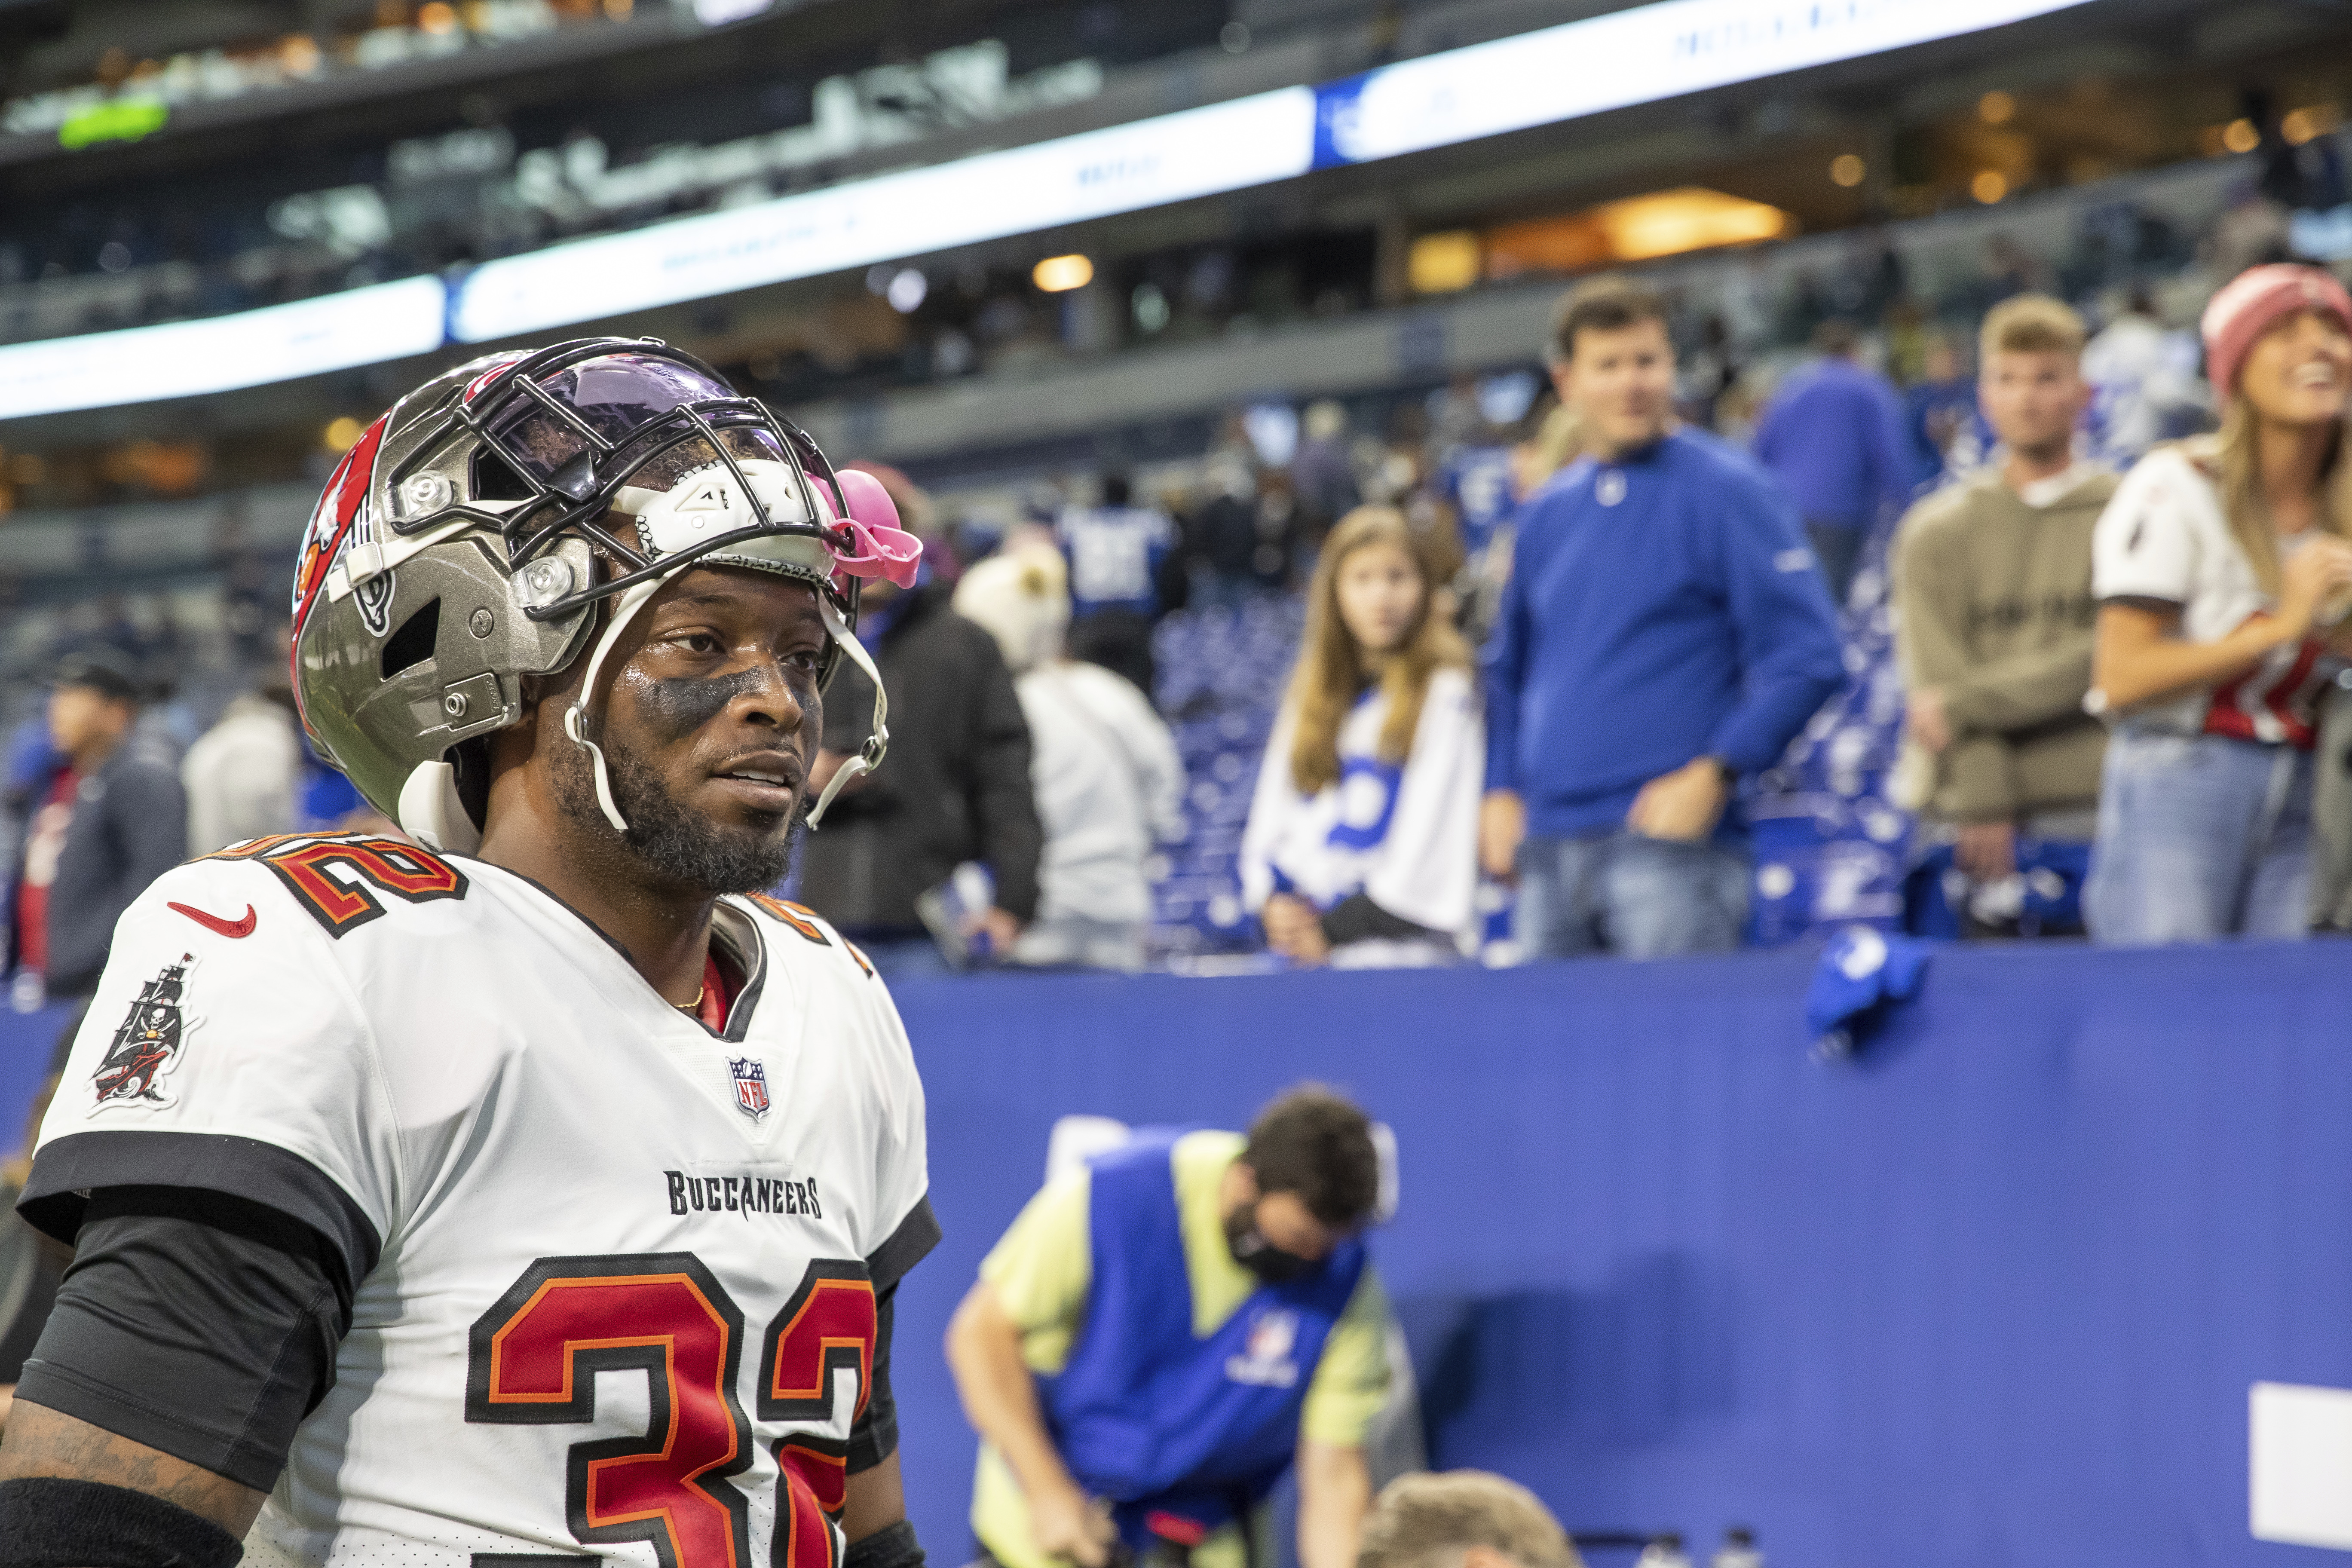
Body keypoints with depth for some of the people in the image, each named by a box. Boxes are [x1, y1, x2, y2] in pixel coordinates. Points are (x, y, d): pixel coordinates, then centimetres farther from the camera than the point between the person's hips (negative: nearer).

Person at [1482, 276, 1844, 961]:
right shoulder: (1545, 513, 16)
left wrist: (1715, 774, -15)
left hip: (1669, 840, -6)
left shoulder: (1728, 493, -3)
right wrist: (1501, 789, 12)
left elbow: (1807, 659, -8)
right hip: (1548, 849, 6)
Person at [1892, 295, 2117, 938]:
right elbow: (1940, 680, 0)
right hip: (1977, 816, 1)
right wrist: (1983, 810, -11)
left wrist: (1967, 703, -10)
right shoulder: (1938, 530, 9)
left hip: (2097, 809, 0)